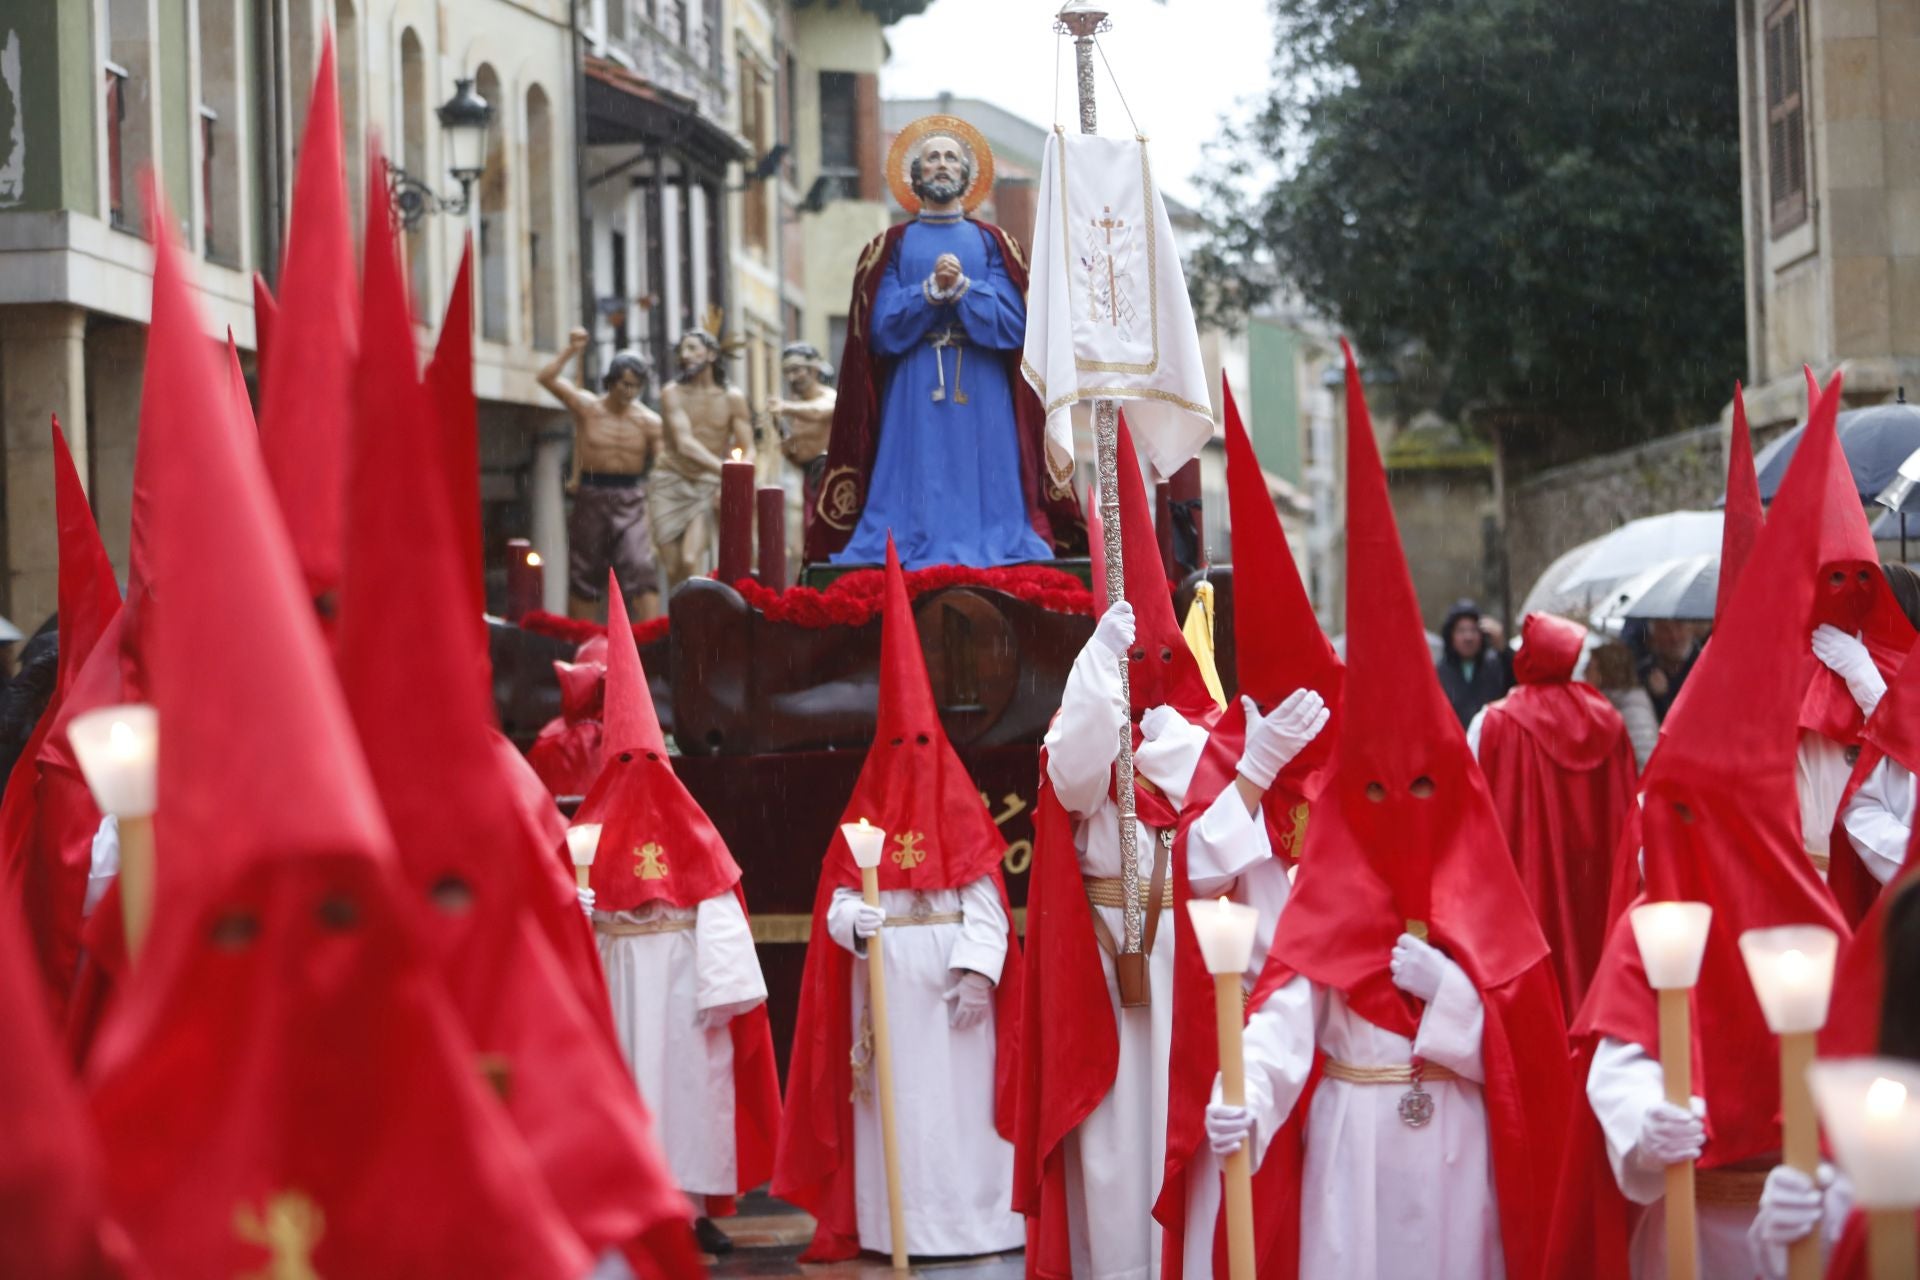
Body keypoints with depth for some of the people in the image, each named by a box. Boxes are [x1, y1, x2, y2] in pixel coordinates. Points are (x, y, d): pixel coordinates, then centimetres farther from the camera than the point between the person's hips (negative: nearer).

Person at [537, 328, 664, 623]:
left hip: (630, 500, -1)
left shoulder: (649, 422, -1)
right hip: (591, 496, 1)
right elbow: (547, 378, -8)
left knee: (641, 568, -16)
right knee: (584, 574, 9)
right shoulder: (587, 408, 0)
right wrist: (571, 351, -15)